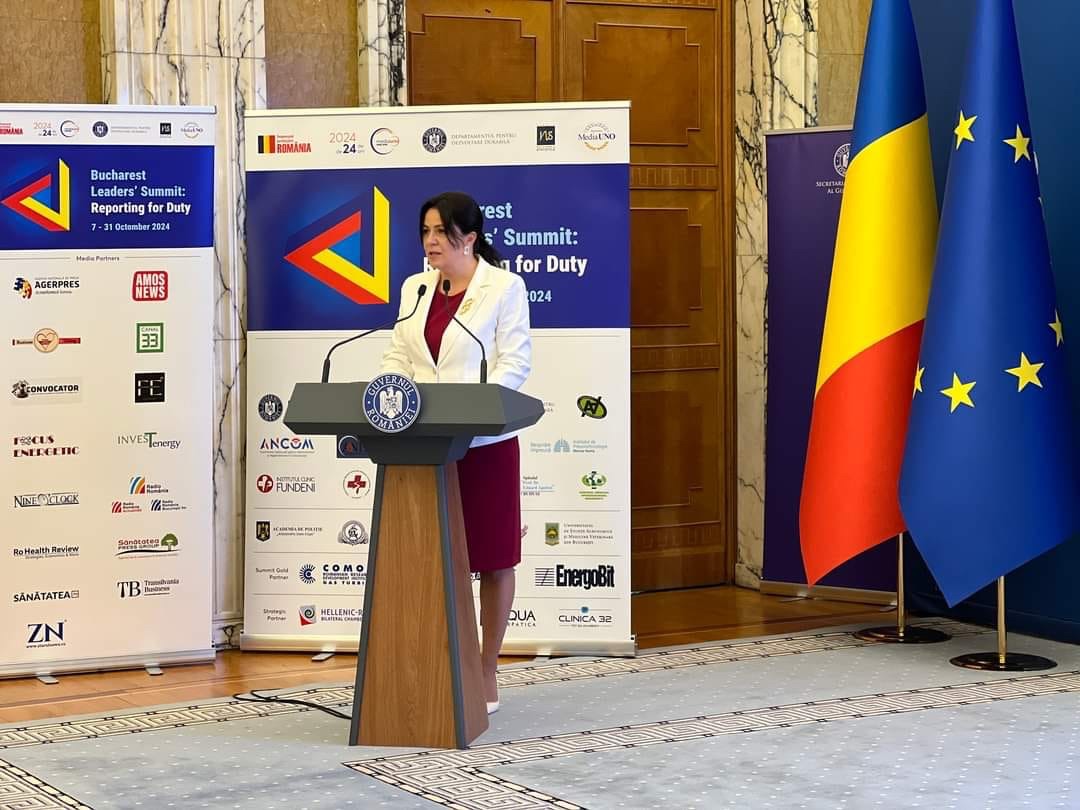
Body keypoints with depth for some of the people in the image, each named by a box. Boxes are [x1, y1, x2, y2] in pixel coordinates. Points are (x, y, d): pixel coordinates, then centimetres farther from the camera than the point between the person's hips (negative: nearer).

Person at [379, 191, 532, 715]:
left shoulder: (504, 287, -3)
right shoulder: (414, 289, 12)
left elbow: (514, 363, -9)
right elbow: (398, 359, 12)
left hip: (485, 443, -4)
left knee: (492, 559, 5)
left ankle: (486, 676, 14)